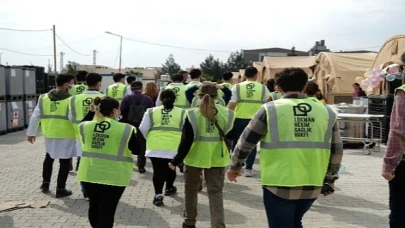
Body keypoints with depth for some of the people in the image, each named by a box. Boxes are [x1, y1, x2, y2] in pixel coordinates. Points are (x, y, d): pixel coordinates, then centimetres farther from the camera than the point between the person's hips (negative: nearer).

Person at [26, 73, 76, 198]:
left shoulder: (44, 98, 1)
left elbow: (35, 116, 4)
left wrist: (31, 132, 12)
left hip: (49, 133, 5)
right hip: (66, 134, -5)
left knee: (49, 156, 27)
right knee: (64, 161, 7)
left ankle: (45, 183, 31)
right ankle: (60, 189, 13)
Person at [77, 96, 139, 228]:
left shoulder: (85, 126, -3)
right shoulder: (126, 130, -14)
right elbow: (136, 150, -5)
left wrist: (91, 112, 16)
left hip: (89, 174, 5)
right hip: (113, 176, -4)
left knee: (94, 206, 24)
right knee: (107, 211, 4)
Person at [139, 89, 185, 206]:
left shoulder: (151, 112, 5)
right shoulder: (182, 113, 4)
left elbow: (143, 129, 5)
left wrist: (150, 139, 22)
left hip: (155, 147, 0)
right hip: (174, 147, 0)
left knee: (158, 170, 4)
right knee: (170, 168, 20)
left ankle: (158, 194, -5)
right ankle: (169, 188, 37)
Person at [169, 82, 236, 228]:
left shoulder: (192, 114, -11)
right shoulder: (226, 114, -4)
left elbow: (186, 142, -12)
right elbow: (232, 136, 4)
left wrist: (176, 161, -5)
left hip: (195, 157, -1)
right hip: (217, 159, 1)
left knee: (191, 190, 18)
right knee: (216, 192, 9)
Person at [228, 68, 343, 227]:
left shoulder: (270, 109, -4)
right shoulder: (327, 111, 5)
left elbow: (246, 141, 1)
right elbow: (336, 150, 11)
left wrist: (235, 166, 17)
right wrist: (330, 178, 24)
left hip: (279, 184, -4)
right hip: (312, 185, 4)